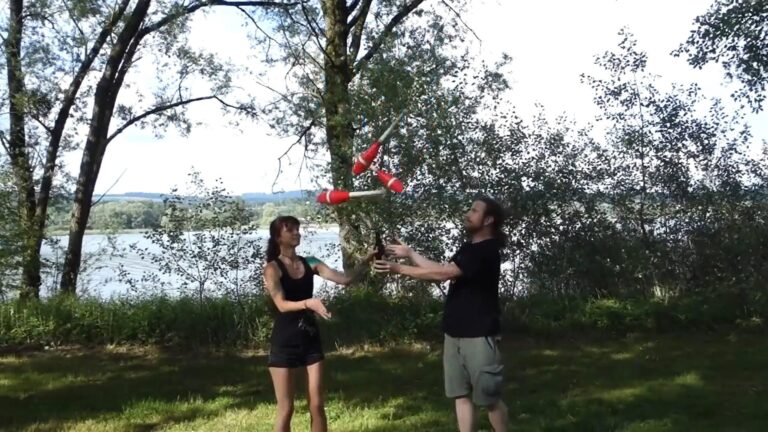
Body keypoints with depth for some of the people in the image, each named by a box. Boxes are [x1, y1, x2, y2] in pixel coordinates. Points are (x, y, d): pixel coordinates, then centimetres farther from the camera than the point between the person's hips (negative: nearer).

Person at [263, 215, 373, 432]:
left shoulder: (310, 263, 6)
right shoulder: (273, 268, -7)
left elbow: (345, 279, -1)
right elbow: (281, 304, -21)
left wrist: (364, 263, -16)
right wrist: (309, 303, -38)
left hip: (311, 338, 4)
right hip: (285, 341, -4)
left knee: (317, 405, 5)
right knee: (286, 408, 2)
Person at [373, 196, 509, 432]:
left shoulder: (487, 251, -16)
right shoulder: (468, 248, 15)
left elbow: (443, 273, -20)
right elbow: (442, 271, 15)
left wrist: (400, 269, -18)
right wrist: (410, 253, 12)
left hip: (478, 334, -9)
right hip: (455, 332, 9)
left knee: (489, 396, -1)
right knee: (461, 394, 9)